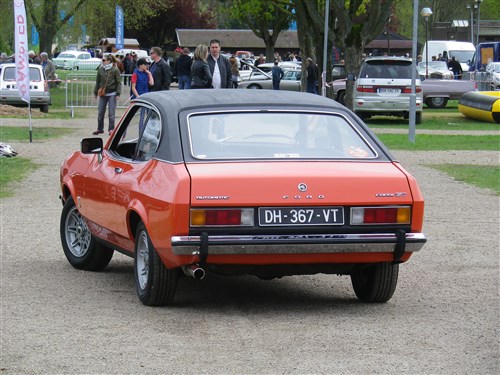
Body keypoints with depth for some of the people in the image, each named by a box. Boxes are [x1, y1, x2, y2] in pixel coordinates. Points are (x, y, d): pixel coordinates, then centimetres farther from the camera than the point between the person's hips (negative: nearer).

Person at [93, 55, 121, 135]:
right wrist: (95, 92, 14)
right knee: (100, 113, 7)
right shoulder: (100, 69, 6)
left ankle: (111, 129, 6)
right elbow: (98, 81, 15)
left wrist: (118, 94, -10)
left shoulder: (115, 70, -6)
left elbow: (119, 82, -4)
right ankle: (100, 129, 18)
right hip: (102, 94, 4)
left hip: (112, 94, -4)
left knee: (111, 113, -2)